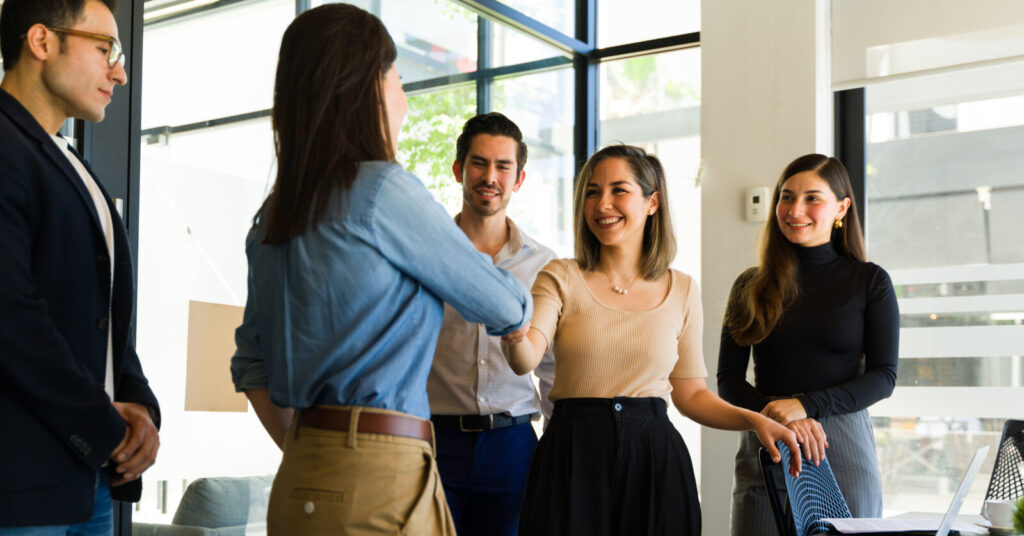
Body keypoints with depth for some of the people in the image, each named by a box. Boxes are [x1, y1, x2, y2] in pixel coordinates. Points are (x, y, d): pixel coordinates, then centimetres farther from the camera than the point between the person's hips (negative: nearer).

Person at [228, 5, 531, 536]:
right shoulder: (383, 190, -11)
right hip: (379, 476, -8)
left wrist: (305, 460, 19)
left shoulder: (273, 217, 11)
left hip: (301, 484, 8)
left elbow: (250, 367, 16)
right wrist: (519, 298, 20)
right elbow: (506, 309, -2)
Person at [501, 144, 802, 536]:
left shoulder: (682, 290, 6)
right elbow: (525, 361, -14)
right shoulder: (561, 279, 2)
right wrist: (514, 336, -36)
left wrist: (754, 419, -3)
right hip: (572, 459, -1)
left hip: (654, 461, 1)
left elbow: (690, 393, 12)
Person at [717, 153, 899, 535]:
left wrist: (807, 405, -15)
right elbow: (728, 379, 5)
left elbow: (884, 376, -2)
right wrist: (777, 415, -14)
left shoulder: (870, 282, 4)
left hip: (845, 448, -1)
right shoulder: (751, 286, 8)